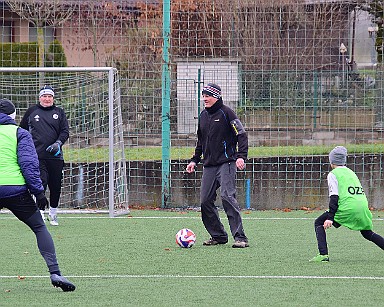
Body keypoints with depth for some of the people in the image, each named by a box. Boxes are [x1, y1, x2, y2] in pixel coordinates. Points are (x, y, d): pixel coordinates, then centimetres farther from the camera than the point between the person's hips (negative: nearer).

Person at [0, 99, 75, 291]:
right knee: (40, 228, 6)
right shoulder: (19, 133, 5)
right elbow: (28, 163, -3)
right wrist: (38, 191, -3)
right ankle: (54, 272, -8)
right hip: (16, 189, -2)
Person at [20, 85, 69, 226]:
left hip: (55, 156, 2)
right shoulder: (31, 112, 10)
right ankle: (39, 212, -11)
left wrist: (58, 143, -13)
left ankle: (53, 213, 24)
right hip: (37, 156, -2)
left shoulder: (59, 112, 12)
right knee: (41, 183, -16)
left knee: (56, 186, 6)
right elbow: (22, 130, 20)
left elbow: (65, 131, 5)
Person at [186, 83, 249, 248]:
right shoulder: (203, 115, 15)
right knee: (205, 201, 2)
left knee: (227, 196, -19)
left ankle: (240, 237, -17)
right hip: (209, 165, 7)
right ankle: (218, 236, 14)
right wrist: (194, 160, 19)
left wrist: (241, 156, -20)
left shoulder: (226, 112, -6)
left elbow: (241, 135, -9)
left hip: (226, 163, -7)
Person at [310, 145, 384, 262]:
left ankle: (323, 254, -7)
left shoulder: (333, 174, 4)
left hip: (347, 208, -6)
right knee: (368, 234, 26)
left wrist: (330, 217, -11)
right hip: (363, 207, 6)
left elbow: (334, 197, -7)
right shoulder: (351, 173, 25)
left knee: (319, 223, 8)